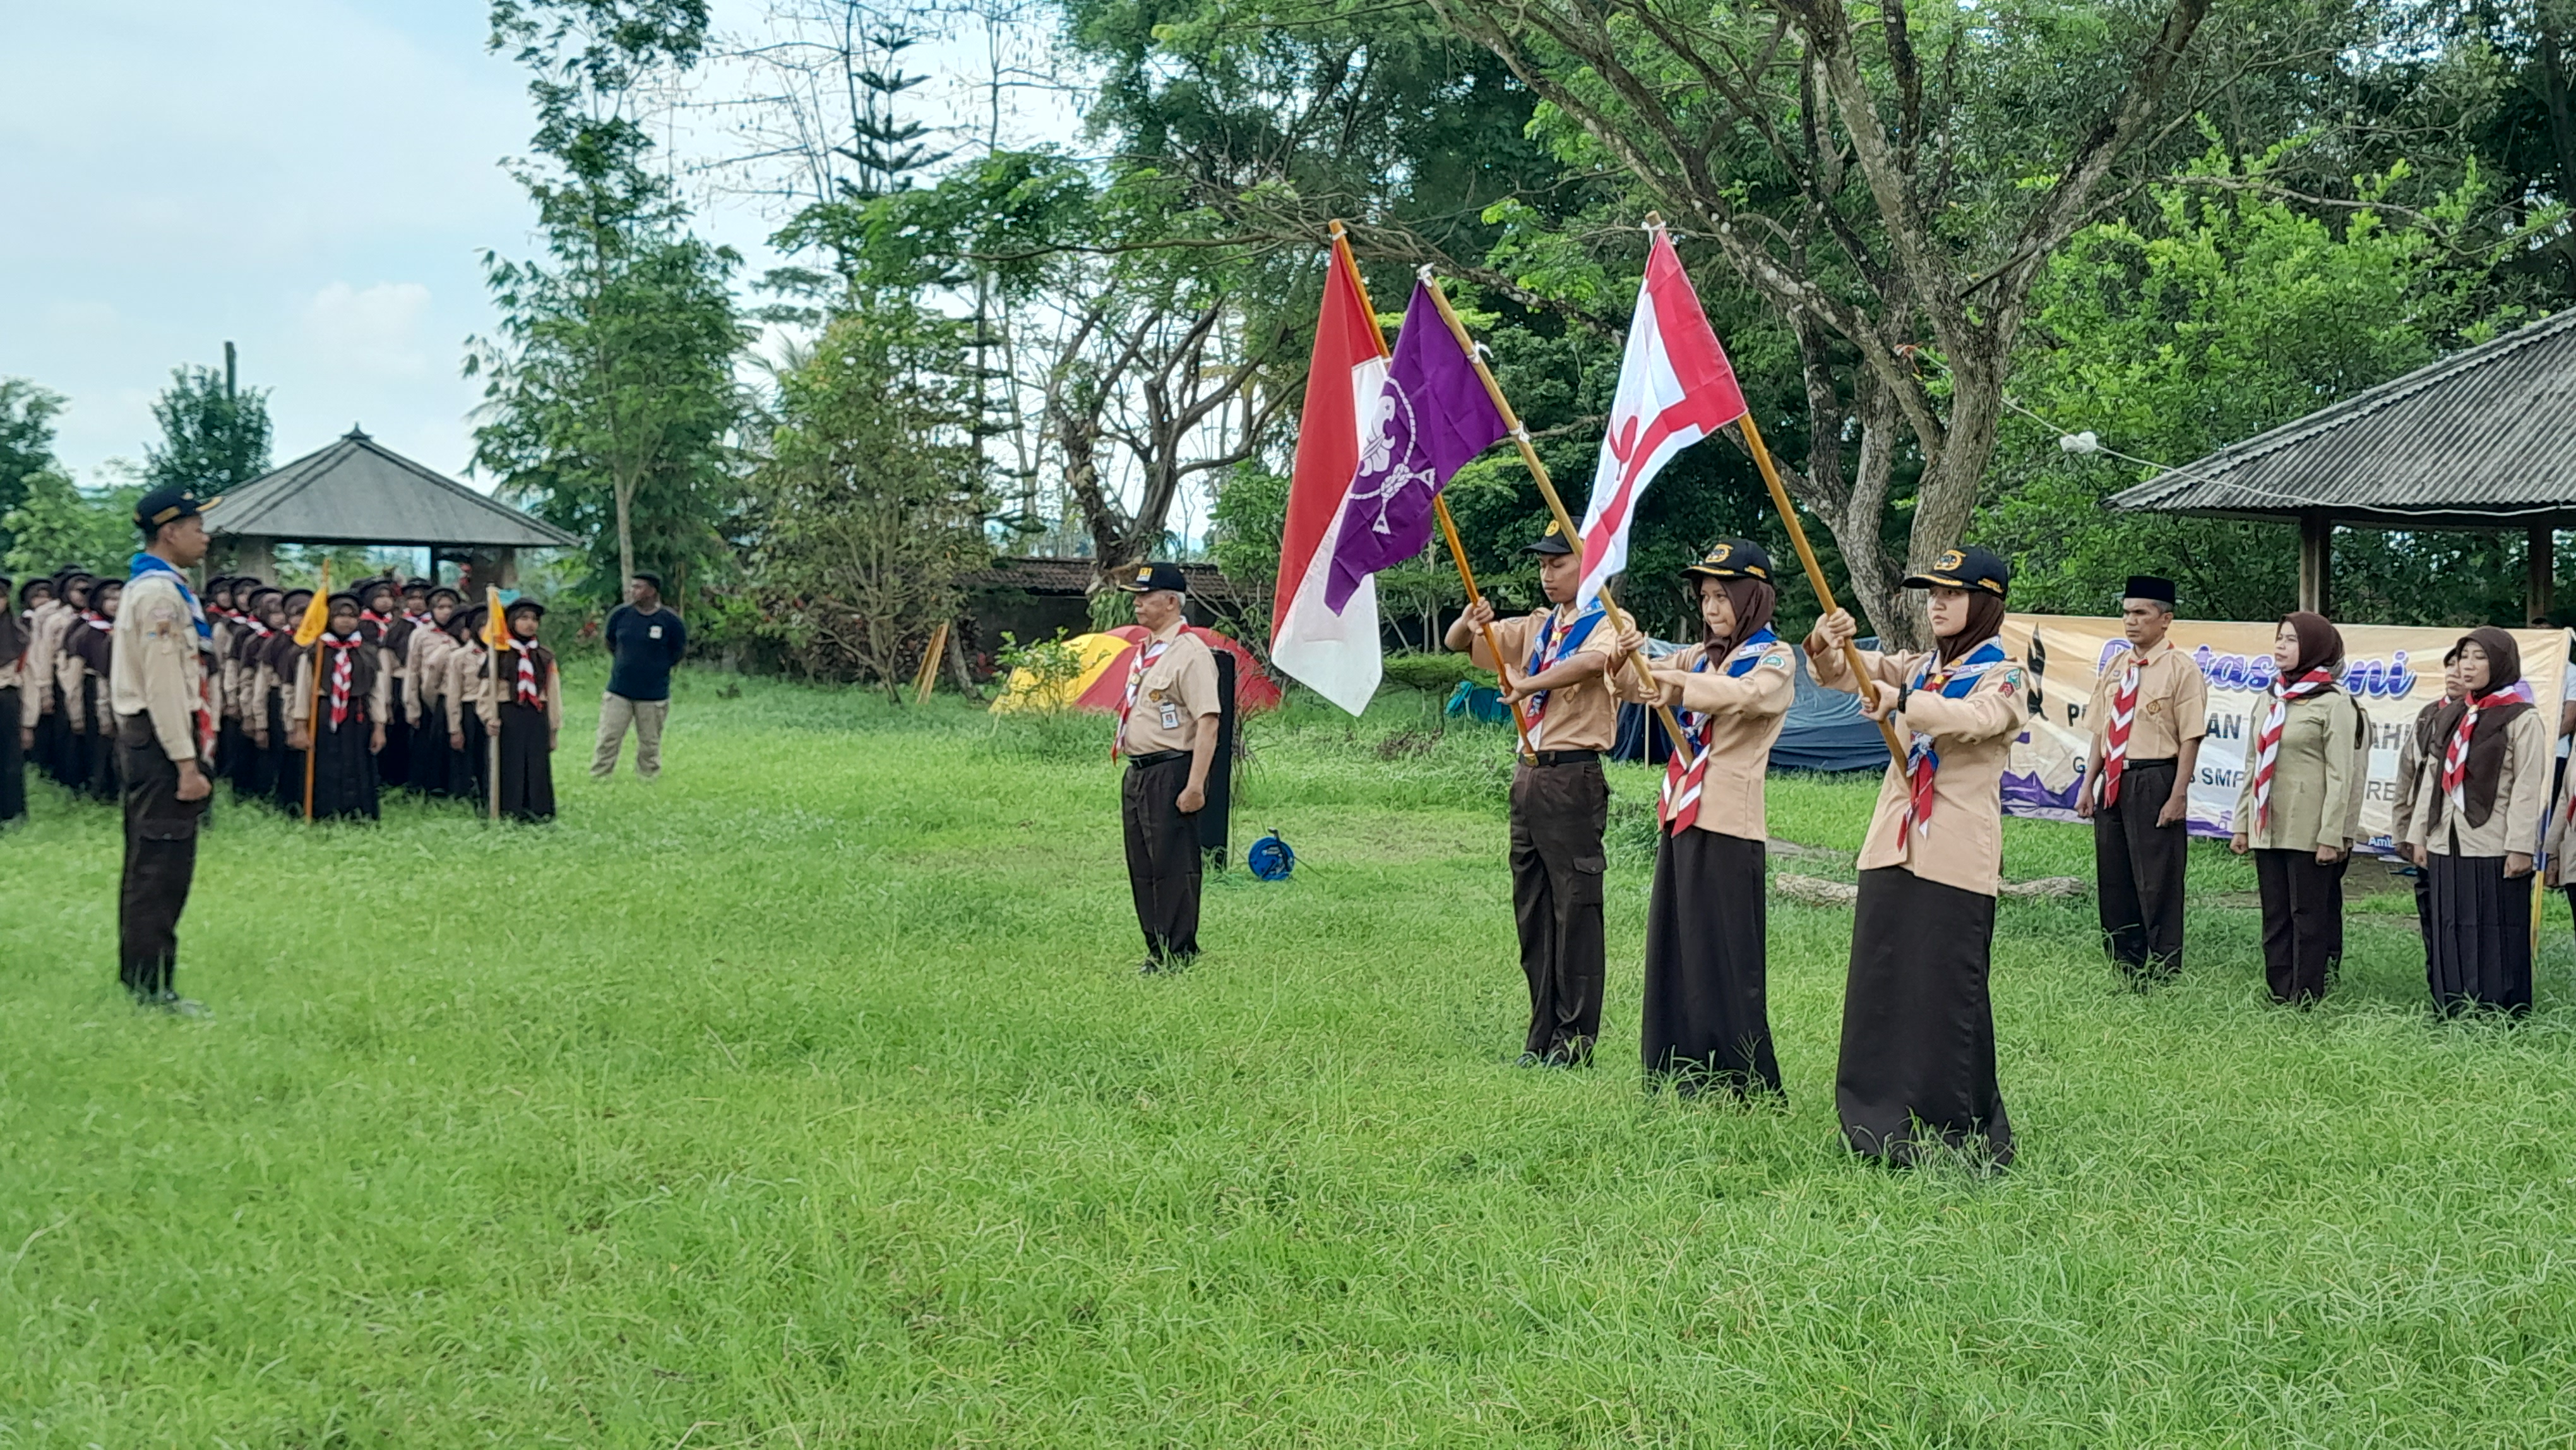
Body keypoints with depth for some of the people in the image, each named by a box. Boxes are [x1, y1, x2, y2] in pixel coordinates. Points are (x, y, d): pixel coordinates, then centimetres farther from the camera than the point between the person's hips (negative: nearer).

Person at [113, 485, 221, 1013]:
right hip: (163, 739, -11)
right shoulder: (161, 593, -15)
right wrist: (187, 764, -21)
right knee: (163, 870, -9)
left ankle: (137, 981, 22)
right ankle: (153, 990, -7)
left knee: (147, 868, 15)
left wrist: (191, 755, 20)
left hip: (144, 738, 11)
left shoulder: (151, 587, 17)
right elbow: (165, 685, -20)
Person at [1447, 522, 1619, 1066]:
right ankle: (1542, 1035, 15)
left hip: (1573, 779, -8)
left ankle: (1575, 1038, 0)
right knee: (1531, 909, 9)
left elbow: (1592, 662, -28)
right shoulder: (1536, 628, 17)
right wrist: (1471, 623, -8)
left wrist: (1527, 684, -32)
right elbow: (1458, 644, 13)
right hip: (1529, 774, 8)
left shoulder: (1606, 624, -4)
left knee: (1575, 909, -5)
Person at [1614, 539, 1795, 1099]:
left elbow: (1745, 694, -24)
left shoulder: (1775, 659, -3)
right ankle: (1679, 1070, 15)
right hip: (1681, 813, 7)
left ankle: (1737, 1079, -1)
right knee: (1674, 944, 8)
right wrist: (1628, 659, -13)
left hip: (1727, 820, -7)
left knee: (1722, 950, -6)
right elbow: (1635, 686, 10)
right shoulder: (1701, 656, 17)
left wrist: (1674, 681, -36)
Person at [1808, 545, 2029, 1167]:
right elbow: (1840, 674, 11)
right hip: (1893, 849, 7)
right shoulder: (1918, 667, 17)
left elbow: (1973, 718, -24)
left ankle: (1957, 1132, 2)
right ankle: (1882, 1121, 15)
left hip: (1955, 858, -7)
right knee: (1879, 986, 7)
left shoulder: (2003, 676, -3)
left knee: (1947, 993, -5)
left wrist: (1901, 701, -38)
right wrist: (1827, 644, -12)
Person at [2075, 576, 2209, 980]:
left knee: (2157, 883, -1)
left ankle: (2163, 974, 8)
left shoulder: (2181, 670, -8)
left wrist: (2178, 797, -17)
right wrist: (2088, 785, 10)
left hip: (2155, 782, -7)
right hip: (2113, 781, 7)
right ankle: (2128, 970, 23)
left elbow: (2190, 739, -12)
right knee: (2113, 882, 12)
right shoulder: (2115, 668, 12)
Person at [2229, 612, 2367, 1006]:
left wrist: (2332, 836, -15)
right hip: (2267, 829, 7)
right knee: (2275, 918, 9)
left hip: (2309, 833, -7)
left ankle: (2305, 1000, 3)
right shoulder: (2269, 700, 14)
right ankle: (2279, 996, 14)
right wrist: (2241, 824, 13)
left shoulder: (2334, 703, -7)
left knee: (2310, 916, -1)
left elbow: (2341, 775, -11)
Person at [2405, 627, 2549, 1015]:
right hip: (2447, 846, 6)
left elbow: (2528, 789, -9)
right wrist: (2419, 836, 12)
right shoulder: (2449, 717, 15)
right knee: (2449, 935, 7)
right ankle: (2452, 1019, 13)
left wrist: (2520, 848, -15)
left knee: (2496, 937, -3)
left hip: (2494, 849, -6)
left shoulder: (2522, 720, -4)